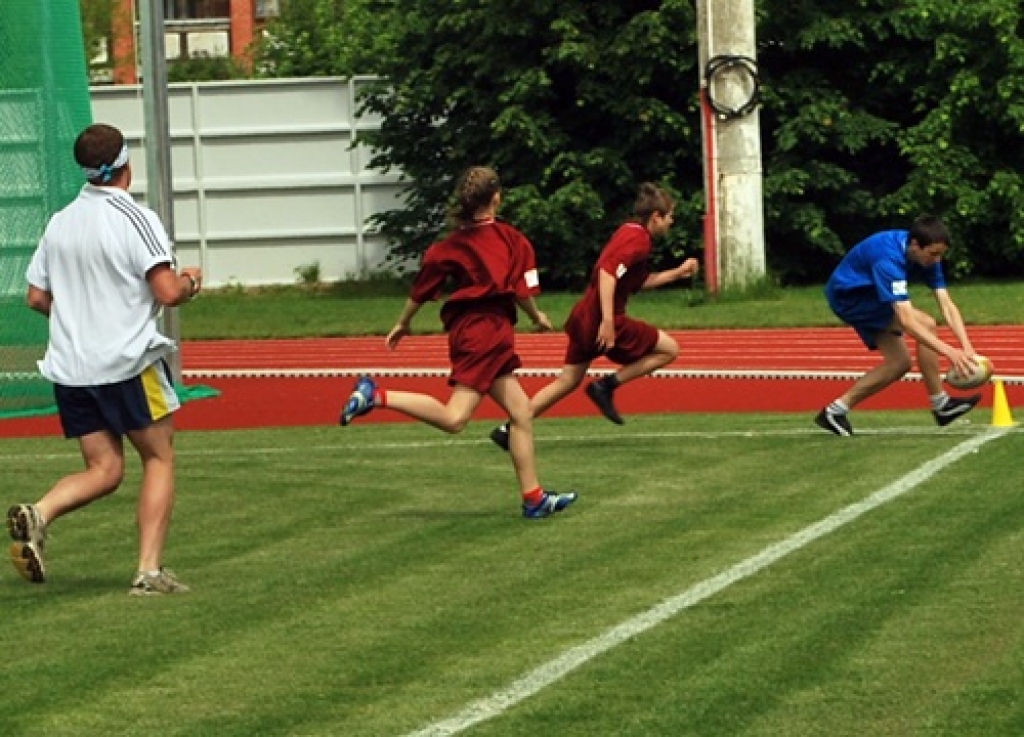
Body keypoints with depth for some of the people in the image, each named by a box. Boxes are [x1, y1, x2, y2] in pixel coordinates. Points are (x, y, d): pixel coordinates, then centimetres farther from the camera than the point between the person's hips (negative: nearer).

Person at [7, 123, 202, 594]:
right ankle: (149, 571, 1)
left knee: (103, 470, 12)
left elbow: (37, 297, 13)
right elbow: (168, 292, -17)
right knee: (159, 457, 9)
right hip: (127, 363, -5)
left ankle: (37, 515, -15)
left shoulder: (59, 222, 8)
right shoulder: (135, 219, -11)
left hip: (68, 368, 6)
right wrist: (191, 282, 4)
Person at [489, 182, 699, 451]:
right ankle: (607, 386, -5)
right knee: (669, 348, -1)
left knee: (567, 381, 15)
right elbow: (608, 273, -26)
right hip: (604, 320, -10)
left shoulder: (629, 232, 18)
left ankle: (509, 429, 10)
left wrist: (678, 272, 28)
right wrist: (608, 322, -30)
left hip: (585, 318, 10)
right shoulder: (638, 239, -13)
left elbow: (640, 282, 29)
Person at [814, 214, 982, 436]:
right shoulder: (889, 259, -37)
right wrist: (948, 351, -49)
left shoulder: (927, 255, -12)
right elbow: (906, 320, -43)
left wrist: (966, 348, -29)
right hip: (848, 295, -9)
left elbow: (947, 305, -15)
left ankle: (835, 411, 10)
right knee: (926, 325, -22)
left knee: (899, 362, 5)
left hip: (868, 297, 9)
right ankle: (940, 405, -14)